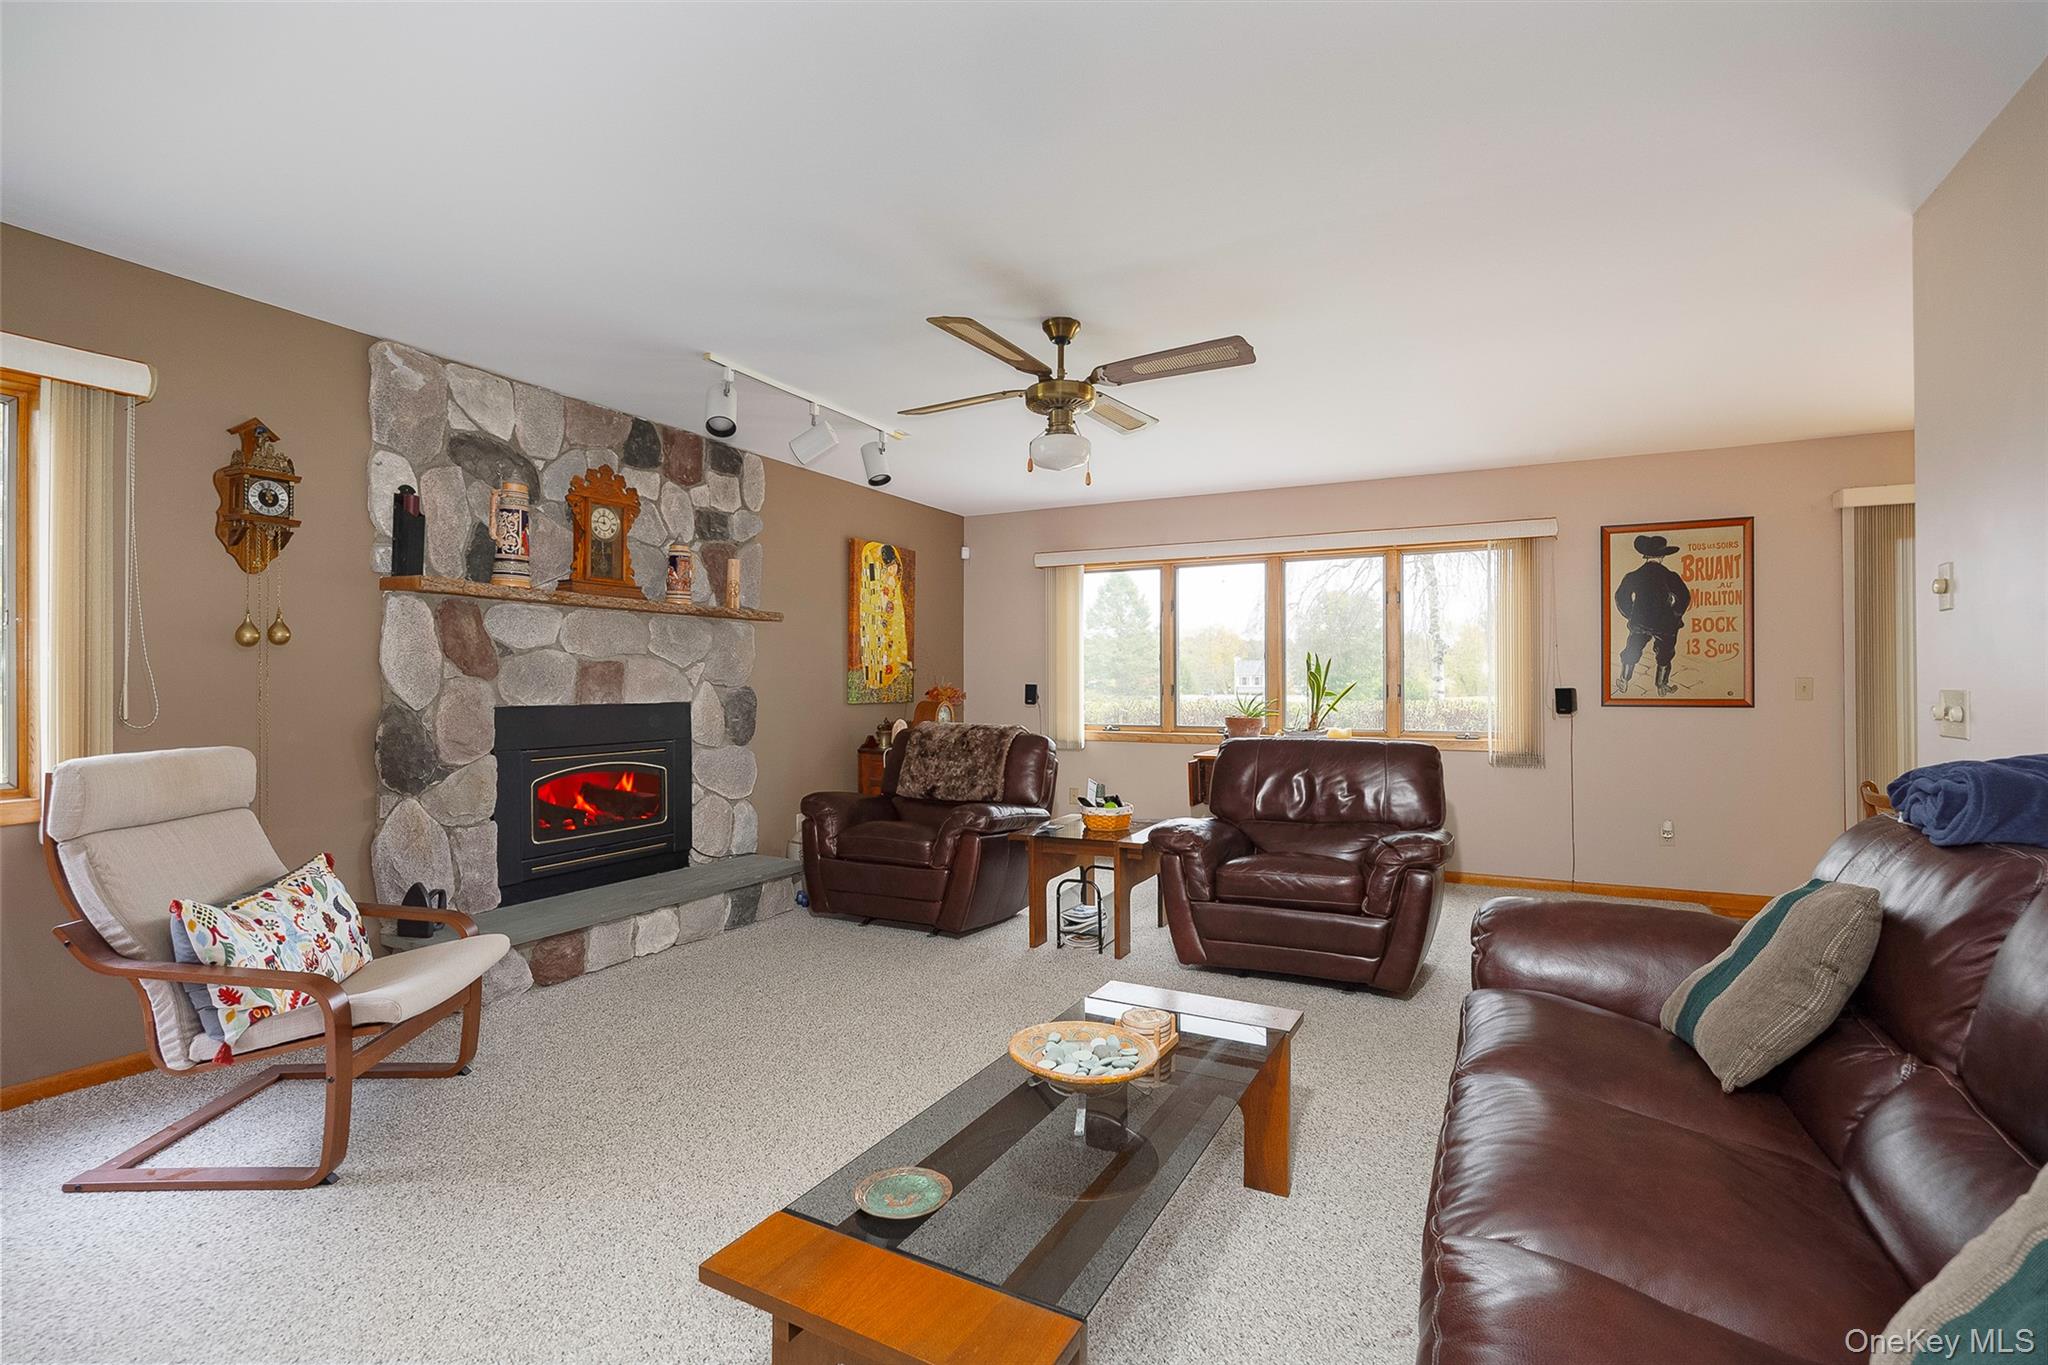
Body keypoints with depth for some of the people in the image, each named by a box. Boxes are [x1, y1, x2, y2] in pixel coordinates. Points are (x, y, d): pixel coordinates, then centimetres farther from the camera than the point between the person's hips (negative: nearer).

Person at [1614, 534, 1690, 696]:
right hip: (1663, 623, -2)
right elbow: (1684, 597, -12)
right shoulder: (1669, 576, -12)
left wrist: (1630, 615, 10)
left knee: (1631, 651, 18)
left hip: (1639, 622, 2)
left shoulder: (1633, 576, -5)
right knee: (1664, 654, 16)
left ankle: (1623, 682, 21)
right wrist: (1675, 616, 2)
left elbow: (1620, 596, -1)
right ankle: (1661, 686, 22)